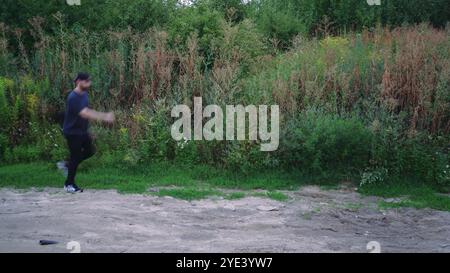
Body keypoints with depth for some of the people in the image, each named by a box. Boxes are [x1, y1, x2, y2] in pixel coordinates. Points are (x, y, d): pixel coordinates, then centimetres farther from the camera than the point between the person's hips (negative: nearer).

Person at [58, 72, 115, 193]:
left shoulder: (84, 94, 4)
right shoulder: (73, 98, -25)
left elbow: (87, 111, 11)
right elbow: (84, 114, -35)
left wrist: (105, 115, 1)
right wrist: (104, 118, -39)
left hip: (82, 130, 9)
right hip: (72, 132, -9)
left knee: (90, 151, 12)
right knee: (76, 156, 0)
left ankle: (67, 165, 27)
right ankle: (69, 184, 17)